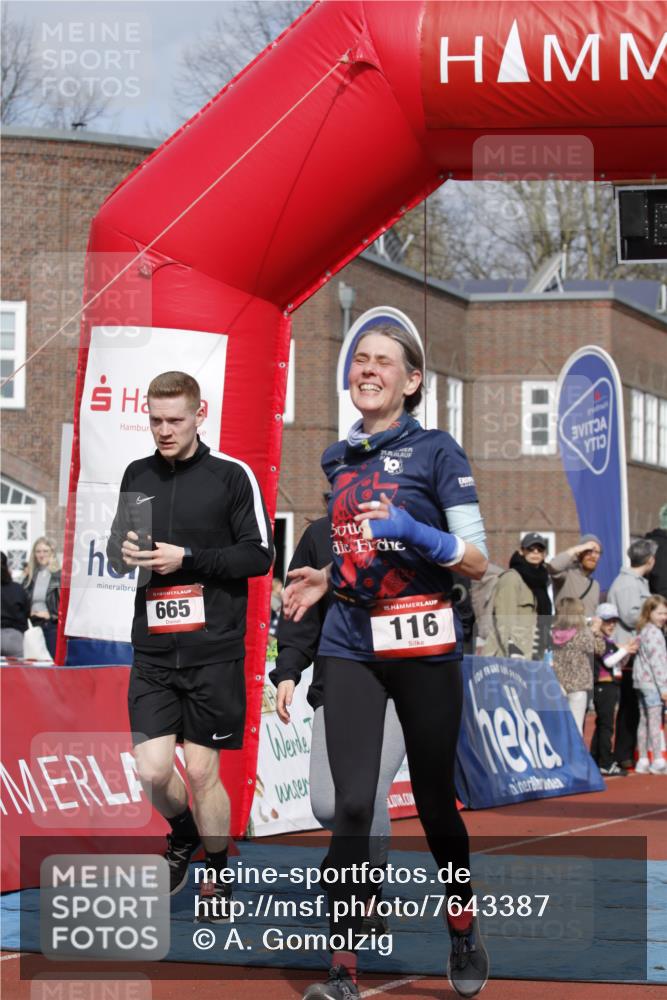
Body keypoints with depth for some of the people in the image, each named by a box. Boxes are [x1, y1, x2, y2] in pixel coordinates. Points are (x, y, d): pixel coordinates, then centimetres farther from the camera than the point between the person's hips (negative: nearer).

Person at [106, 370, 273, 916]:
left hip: (214, 651, -3)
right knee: (153, 770, -3)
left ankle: (218, 874, 22)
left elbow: (259, 555, -5)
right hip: (153, 651, 3)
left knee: (202, 771, 1)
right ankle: (184, 836, 29)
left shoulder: (232, 475, -3)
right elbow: (122, 544, 22)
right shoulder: (138, 475, 11)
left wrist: (187, 558, -15)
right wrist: (125, 553, -2)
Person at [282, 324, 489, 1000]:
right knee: (352, 805, -9)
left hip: (424, 645, -3)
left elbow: (477, 560, -7)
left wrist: (414, 533, -22)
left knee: (433, 799, 9)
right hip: (350, 645, 3)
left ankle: (463, 930, 34)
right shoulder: (337, 459, 12)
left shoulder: (435, 450, -4)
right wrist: (324, 580, 11)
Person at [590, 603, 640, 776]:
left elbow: (619, 664, 20)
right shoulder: (597, 639, -10)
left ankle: (594, 761, 20)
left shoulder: (609, 641, 18)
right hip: (603, 686, -10)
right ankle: (606, 765, -9)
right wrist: (624, 650, -9)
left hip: (613, 686, 10)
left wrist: (628, 652, 5)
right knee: (606, 725, -9)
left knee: (602, 724, 13)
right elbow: (608, 661, -18)